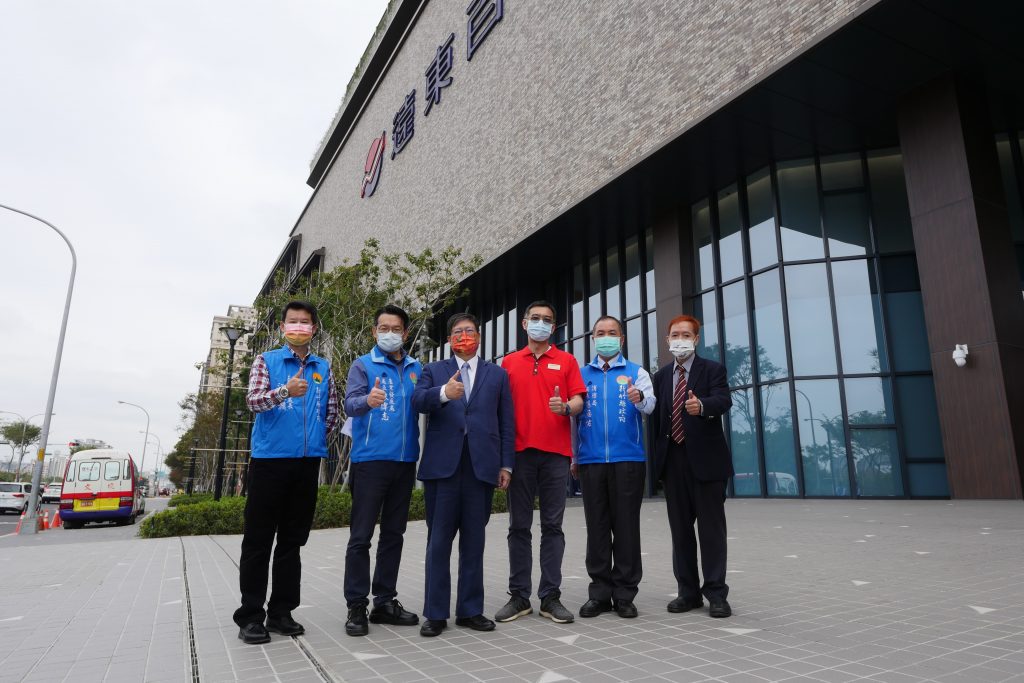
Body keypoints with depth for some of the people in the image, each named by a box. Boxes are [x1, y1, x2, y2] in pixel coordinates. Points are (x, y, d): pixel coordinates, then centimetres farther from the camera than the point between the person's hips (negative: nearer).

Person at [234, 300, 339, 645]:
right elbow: (253, 400, -12)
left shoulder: (324, 368, 12)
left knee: (293, 539, 10)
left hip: (308, 461, 4)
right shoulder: (266, 361, 2)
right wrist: (285, 391, -29)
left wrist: (318, 436, 10)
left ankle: (281, 612, 20)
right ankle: (250, 616, 12)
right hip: (269, 459, -3)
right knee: (258, 539, 2)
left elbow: (332, 410, 18)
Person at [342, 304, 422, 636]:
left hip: (405, 460, 4)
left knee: (394, 534, 11)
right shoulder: (363, 365, 0)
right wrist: (368, 400, -36)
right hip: (370, 459, -4)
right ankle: (356, 606, 11)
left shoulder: (417, 369, 11)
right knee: (361, 536, 0)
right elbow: (350, 403, -14)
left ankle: (385, 601, 22)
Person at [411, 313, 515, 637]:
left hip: (482, 466, 1)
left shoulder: (498, 374, 14)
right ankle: (435, 613, 13)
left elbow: (506, 423, 10)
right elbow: (418, 401, -7)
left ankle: (470, 610, 18)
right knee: (439, 541, 3)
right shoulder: (433, 370, 12)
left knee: (474, 542, 8)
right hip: (442, 465, -1)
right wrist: (443, 392, -27)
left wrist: (506, 464, 3)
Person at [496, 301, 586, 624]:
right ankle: (519, 596, 15)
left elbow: (578, 401, 3)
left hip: (555, 452, -1)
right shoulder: (509, 362, 12)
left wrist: (566, 407, -20)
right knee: (519, 526, 5)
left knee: (552, 526, 3)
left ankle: (550, 597, 12)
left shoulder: (566, 361, 9)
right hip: (520, 451, 1)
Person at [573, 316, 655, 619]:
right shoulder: (581, 374, 12)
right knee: (596, 526, 6)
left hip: (628, 458, -1)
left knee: (626, 526, 2)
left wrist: (639, 397, -32)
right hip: (590, 460, 2)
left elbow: (649, 404, -9)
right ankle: (600, 592, 15)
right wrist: (573, 457, 4)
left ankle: (625, 593, 12)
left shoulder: (636, 373, 8)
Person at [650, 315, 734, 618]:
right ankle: (688, 591, 19)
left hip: (706, 458, -4)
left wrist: (702, 405, -38)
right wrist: (659, 453, 2)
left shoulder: (713, 370, 0)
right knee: (680, 528, 9)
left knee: (711, 527, 0)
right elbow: (657, 416, 11)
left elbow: (724, 400, -19)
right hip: (673, 459, 4)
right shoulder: (661, 376, 13)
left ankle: (716, 593, 10)